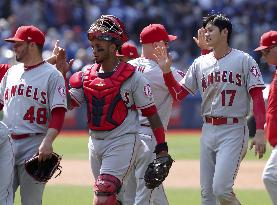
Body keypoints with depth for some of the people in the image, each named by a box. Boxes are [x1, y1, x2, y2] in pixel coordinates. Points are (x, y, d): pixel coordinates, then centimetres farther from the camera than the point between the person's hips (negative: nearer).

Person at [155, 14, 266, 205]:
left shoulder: (244, 60, -4)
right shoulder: (200, 63, 11)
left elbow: (257, 96, -8)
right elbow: (179, 93, 10)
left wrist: (260, 132, -17)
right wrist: (166, 71, -6)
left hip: (233, 131, -6)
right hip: (208, 130, 6)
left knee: (221, 189, -17)